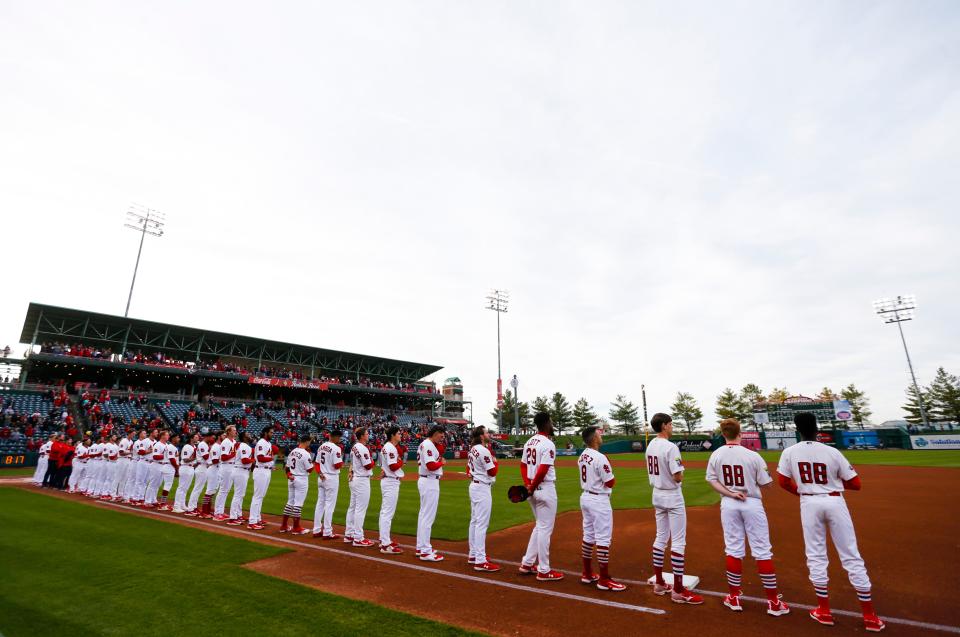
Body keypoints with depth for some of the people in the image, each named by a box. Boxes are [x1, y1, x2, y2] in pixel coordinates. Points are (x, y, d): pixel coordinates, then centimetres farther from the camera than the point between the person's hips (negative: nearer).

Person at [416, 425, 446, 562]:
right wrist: (442, 462, -9)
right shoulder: (428, 445, -17)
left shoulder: (425, 444, 15)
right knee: (428, 516, -6)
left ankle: (420, 547, 26)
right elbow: (431, 466, -25)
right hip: (430, 482, -11)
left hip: (425, 480, 11)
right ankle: (425, 552, 0)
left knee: (423, 514, 16)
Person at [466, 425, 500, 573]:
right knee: (482, 523, -8)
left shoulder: (472, 450, 10)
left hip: (474, 485, 10)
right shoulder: (484, 451, -19)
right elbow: (492, 471, -18)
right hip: (482, 488, -10)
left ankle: (473, 555, 26)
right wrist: (496, 462, -1)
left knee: (474, 521, 16)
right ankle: (480, 561, -5)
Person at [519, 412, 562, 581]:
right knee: (545, 528, 2)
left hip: (533, 490, 9)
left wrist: (527, 485, 5)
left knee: (540, 526, 20)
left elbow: (523, 465, 11)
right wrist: (531, 488, -12)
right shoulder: (548, 444, -16)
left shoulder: (529, 442, 10)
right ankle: (544, 571, 12)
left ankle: (527, 563, 24)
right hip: (545, 489, -8)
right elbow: (543, 470, -22)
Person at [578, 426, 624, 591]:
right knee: (603, 539, 0)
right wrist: (611, 474, 2)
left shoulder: (582, 457, 6)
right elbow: (610, 483, -16)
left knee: (588, 536, 16)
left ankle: (587, 574, 25)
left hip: (585, 497, 9)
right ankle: (604, 580, 7)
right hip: (599, 500, -9)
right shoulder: (600, 458, -21)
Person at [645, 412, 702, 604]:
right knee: (678, 542, -1)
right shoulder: (670, 447, -21)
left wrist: (657, 500, 19)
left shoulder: (650, 446, 6)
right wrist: (680, 468, -2)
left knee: (661, 538, 15)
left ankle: (659, 584, 22)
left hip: (657, 495, 8)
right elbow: (678, 477, -23)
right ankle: (678, 590, 5)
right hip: (672, 497, -8)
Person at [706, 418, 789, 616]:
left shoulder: (716, 455, -5)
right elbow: (767, 484, -7)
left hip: (728, 505, 3)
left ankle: (734, 597, 19)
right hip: (752, 504, -2)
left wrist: (731, 494, -8)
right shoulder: (752, 456, -14)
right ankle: (773, 601, 15)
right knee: (762, 551, 7)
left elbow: (712, 480, -4)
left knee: (733, 550, 10)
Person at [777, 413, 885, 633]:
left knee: (816, 556, 10)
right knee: (851, 557, 8)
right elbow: (856, 484, -1)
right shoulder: (832, 452, -6)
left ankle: (824, 610, 16)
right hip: (835, 502, 0)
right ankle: (870, 616, 15)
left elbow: (783, 482, -1)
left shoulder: (789, 452, -5)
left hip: (809, 503, 0)